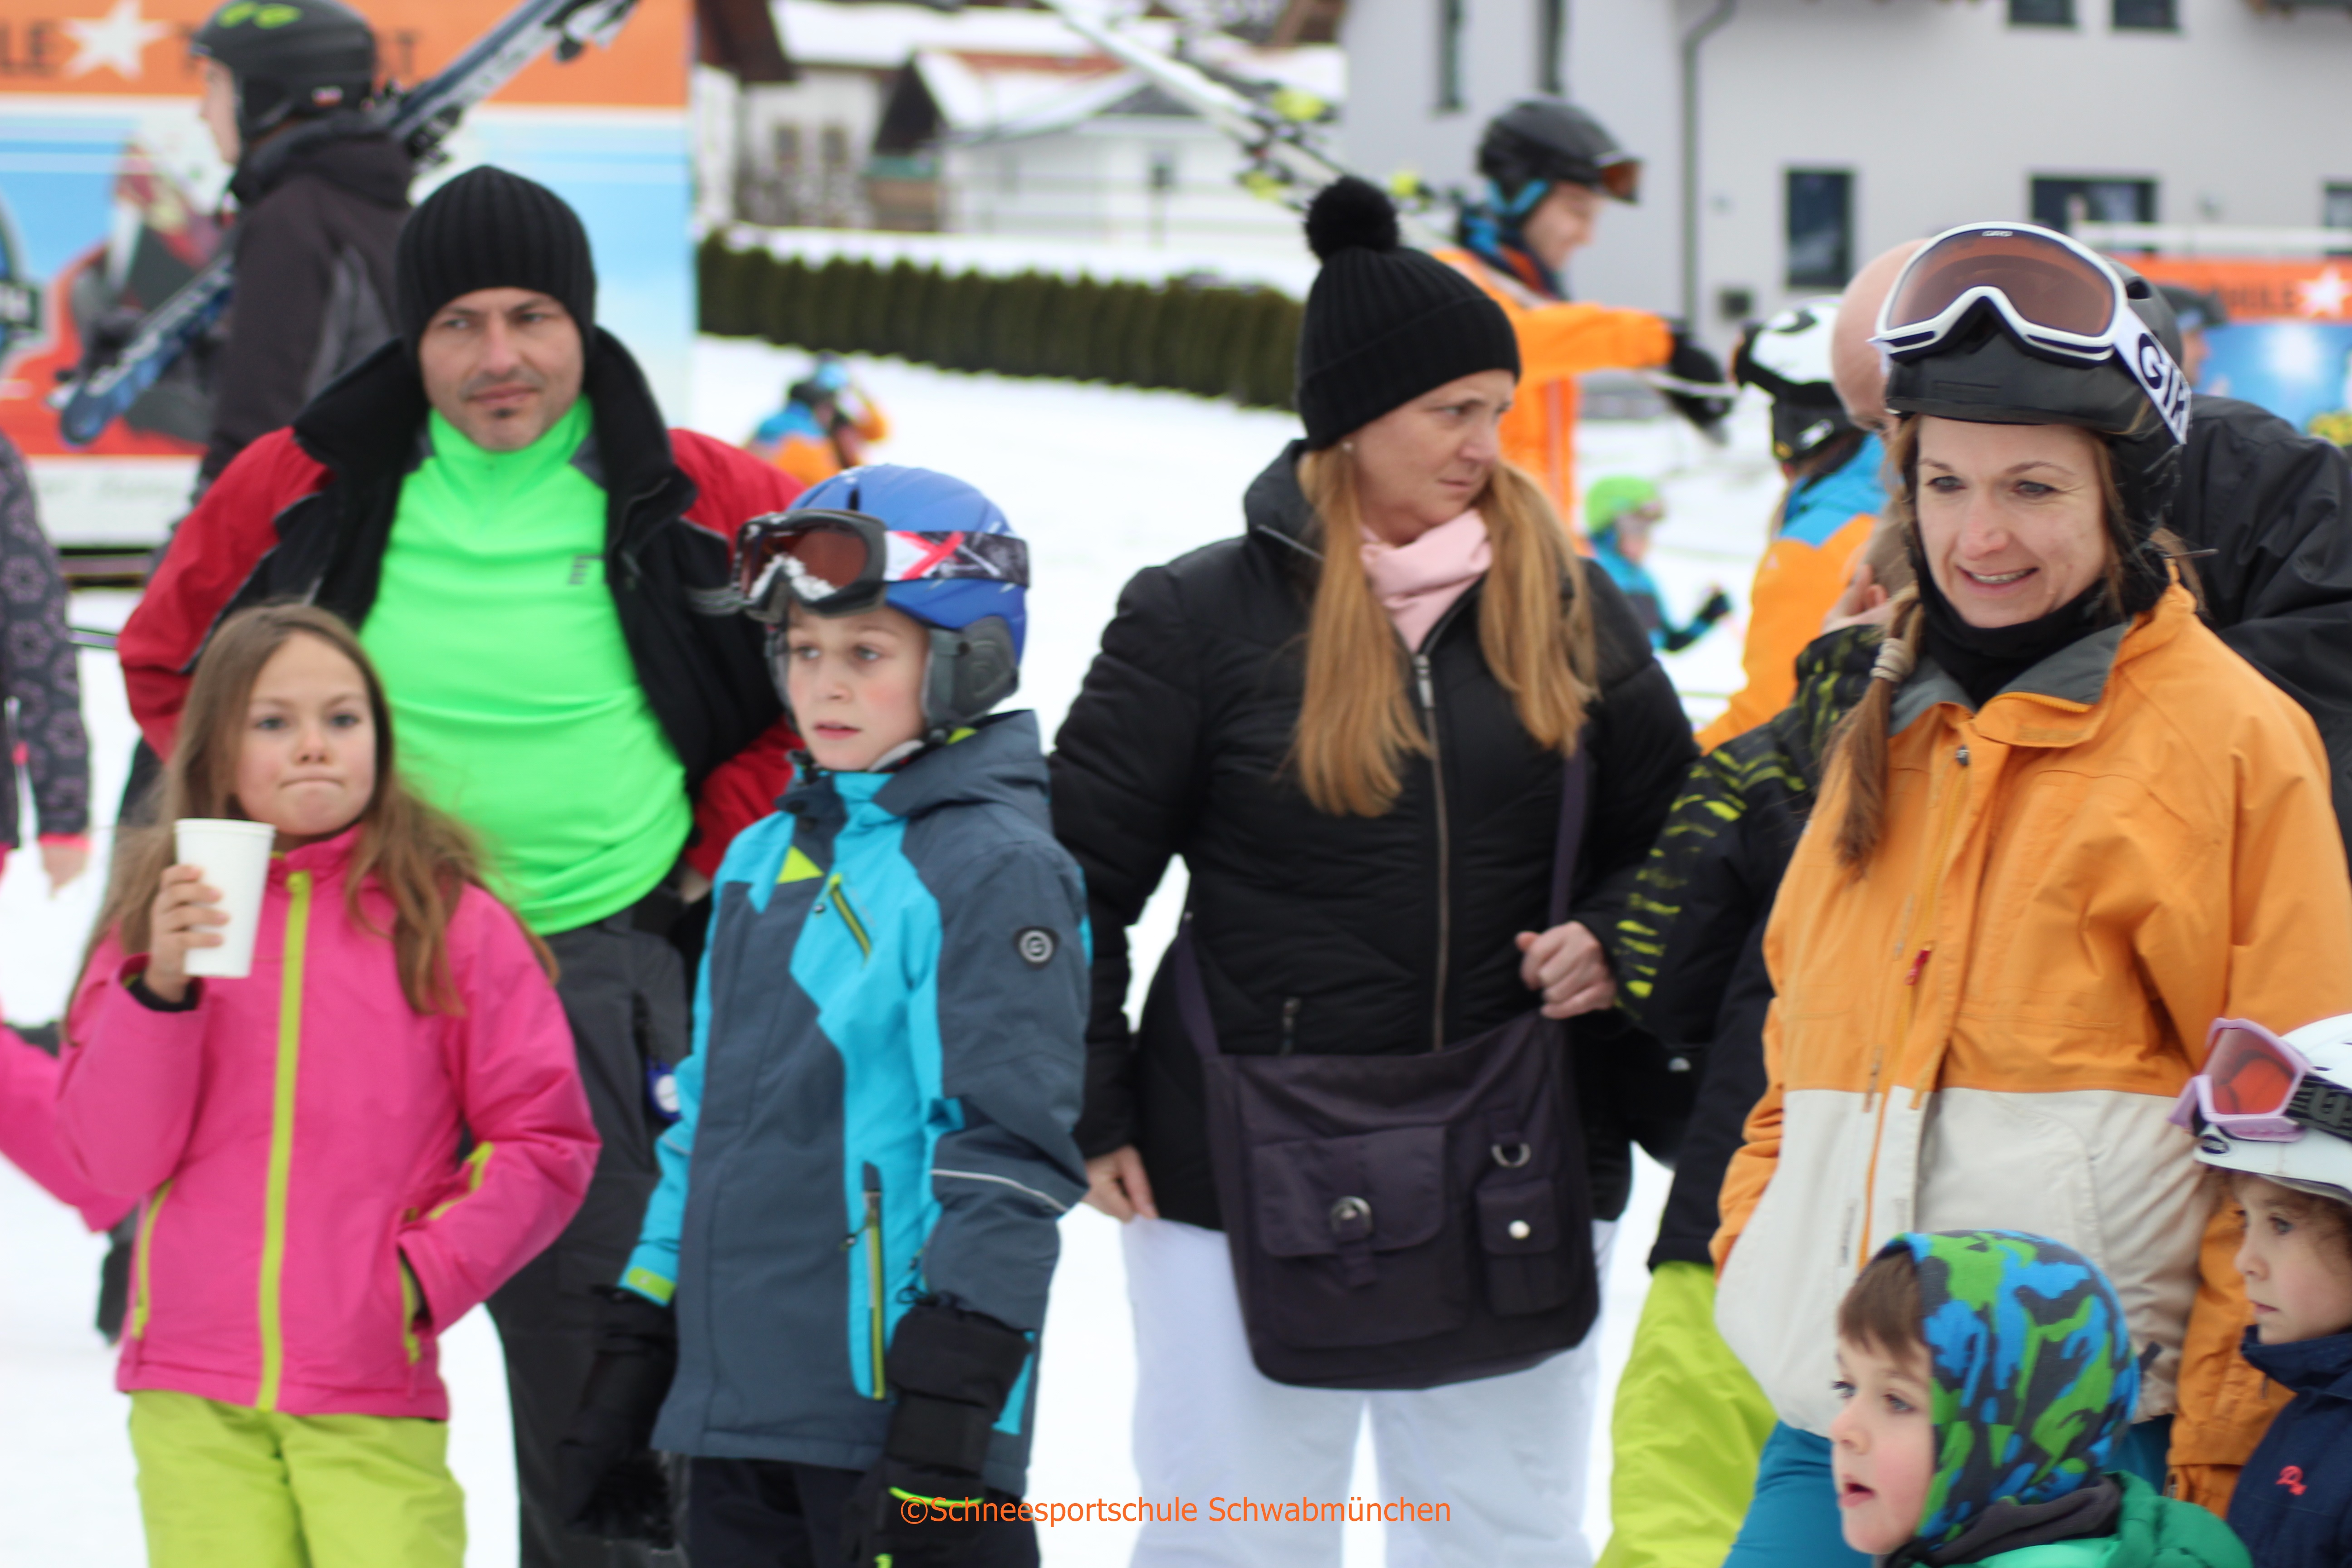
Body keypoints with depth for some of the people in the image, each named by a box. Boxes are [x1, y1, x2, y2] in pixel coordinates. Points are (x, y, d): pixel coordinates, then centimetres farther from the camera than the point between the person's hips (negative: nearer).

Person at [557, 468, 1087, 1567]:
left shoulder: (994, 868, -9)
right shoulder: (764, 862, 16)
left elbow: (1010, 1146, -14)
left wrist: (948, 1407, -18)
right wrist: (633, 1356, 19)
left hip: (898, 1406, -8)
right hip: (737, 1412, 8)